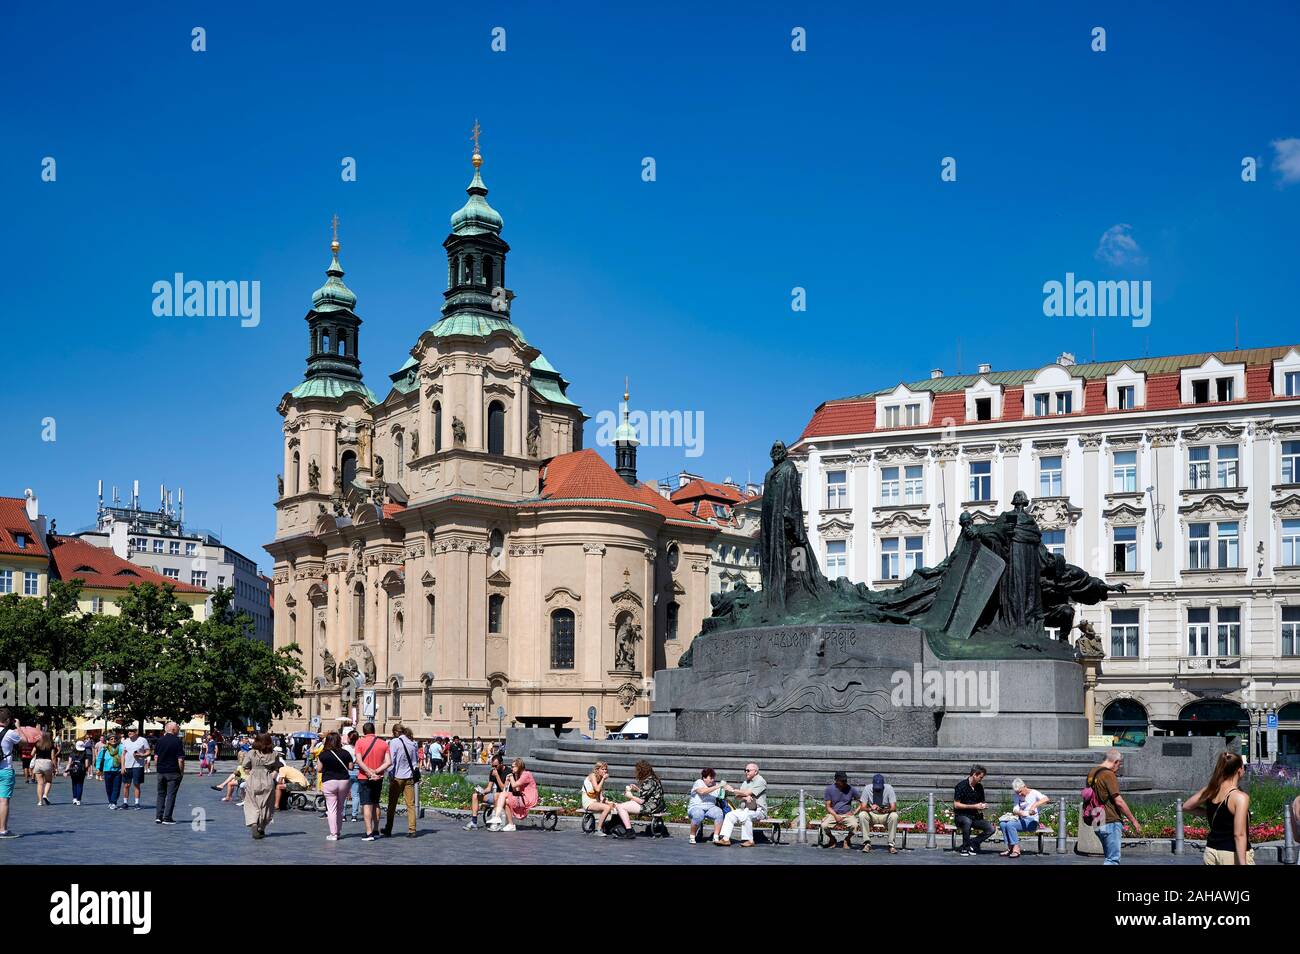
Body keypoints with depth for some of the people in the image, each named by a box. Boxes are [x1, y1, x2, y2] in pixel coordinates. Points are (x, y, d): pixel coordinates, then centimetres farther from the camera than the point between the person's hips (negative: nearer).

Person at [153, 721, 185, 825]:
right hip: (173, 772, -5)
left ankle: (158, 817, 10)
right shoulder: (177, 741, -10)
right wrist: (182, 772, -3)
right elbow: (180, 759, -12)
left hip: (161, 771, 5)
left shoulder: (160, 740, 6)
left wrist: (157, 767, 18)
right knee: (171, 795, 0)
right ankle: (167, 818, -3)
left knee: (161, 794, 15)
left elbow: (156, 756, 9)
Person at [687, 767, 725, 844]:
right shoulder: (698, 782, -2)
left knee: (719, 812, -27)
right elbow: (702, 791, -23)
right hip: (696, 807, -4)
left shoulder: (716, 784, 14)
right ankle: (692, 837, -19)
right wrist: (717, 787, -26)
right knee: (698, 815, -38)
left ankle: (716, 837, -25)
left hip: (710, 808, 4)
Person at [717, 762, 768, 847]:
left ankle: (749, 841, -26)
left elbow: (747, 793, -16)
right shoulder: (746, 782, 20)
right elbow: (738, 795, 8)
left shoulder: (760, 781, -7)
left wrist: (732, 790, -9)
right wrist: (745, 797, -15)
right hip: (744, 810, 7)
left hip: (758, 811, -7)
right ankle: (725, 839, -20)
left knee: (745, 816, -35)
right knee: (729, 815, -14)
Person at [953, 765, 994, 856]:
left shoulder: (979, 787, 9)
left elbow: (981, 803, 22)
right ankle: (965, 848, -22)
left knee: (990, 828, -17)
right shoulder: (961, 786, -11)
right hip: (961, 815, -6)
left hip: (974, 816, 6)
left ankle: (971, 845, -4)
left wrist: (983, 806, -4)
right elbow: (956, 805, -15)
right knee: (967, 821, -41)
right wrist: (974, 806, -18)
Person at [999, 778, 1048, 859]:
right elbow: (1015, 810, 0)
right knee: (1002, 824, -19)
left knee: (1010, 824, -28)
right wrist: (1020, 813, -24)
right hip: (1022, 820, 7)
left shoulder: (1034, 793, -4)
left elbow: (1046, 799, -24)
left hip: (1032, 822, -7)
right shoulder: (1017, 796, 14)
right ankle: (1010, 848, -18)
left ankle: (1016, 849, -25)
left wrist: (1035, 805, -39)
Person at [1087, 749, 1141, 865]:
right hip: (1111, 822, -9)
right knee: (1113, 859, -8)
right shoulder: (1109, 775, -14)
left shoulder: (1092, 773, 13)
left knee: (1110, 858, 16)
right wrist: (1133, 821, -10)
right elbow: (1119, 801, -17)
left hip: (1098, 823, 9)